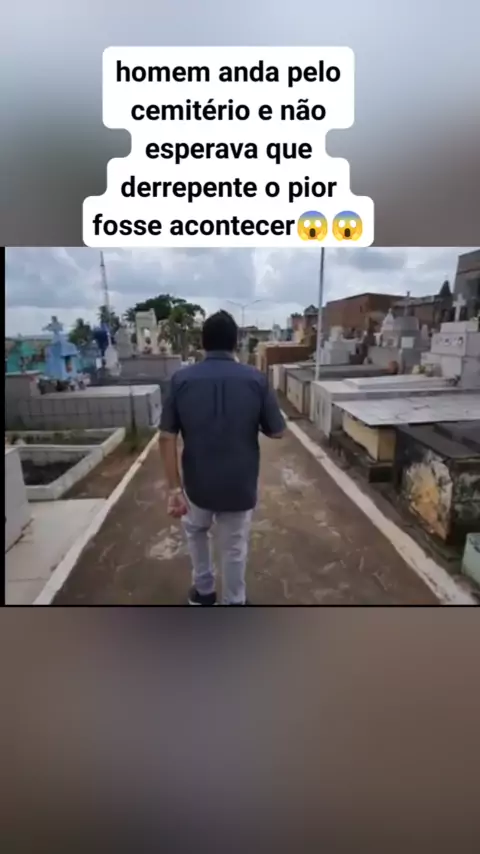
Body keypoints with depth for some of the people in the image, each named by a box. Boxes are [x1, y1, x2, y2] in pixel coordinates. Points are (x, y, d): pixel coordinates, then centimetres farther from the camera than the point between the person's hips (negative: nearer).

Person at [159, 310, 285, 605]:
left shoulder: (181, 379, -8)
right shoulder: (256, 379, -10)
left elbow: (167, 437, -11)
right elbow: (277, 432, -4)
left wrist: (174, 488, -5)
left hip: (199, 484, 1)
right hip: (240, 485, -1)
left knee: (196, 531, 31)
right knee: (235, 548, 19)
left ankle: (204, 590, 45)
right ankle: (234, 601, 38)